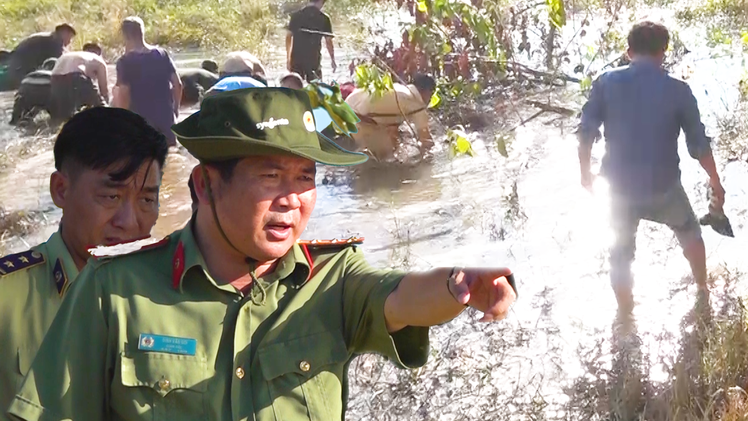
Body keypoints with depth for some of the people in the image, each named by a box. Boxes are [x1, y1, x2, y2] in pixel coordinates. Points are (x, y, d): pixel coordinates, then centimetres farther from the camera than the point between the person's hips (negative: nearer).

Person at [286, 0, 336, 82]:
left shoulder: (296, 15, 4)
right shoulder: (324, 18, -3)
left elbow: (288, 36, 4)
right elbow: (328, 40, -2)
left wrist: (288, 57, 11)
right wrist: (332, 60, 7)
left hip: (296, 57, 2)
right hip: (314, 58, -2)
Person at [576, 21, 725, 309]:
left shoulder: (606, 83, -9)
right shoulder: (678, 90, -10)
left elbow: (586, 132, -6)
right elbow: (699, 144, -3)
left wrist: (585, 171, 10)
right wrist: (715, 182, 11)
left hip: (620, 187, 1)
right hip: (663, 187, 0)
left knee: (621, 253, 21)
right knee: (689, 231, 30)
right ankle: (703, 290, 45)